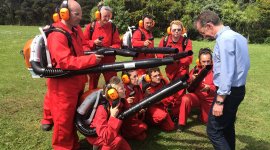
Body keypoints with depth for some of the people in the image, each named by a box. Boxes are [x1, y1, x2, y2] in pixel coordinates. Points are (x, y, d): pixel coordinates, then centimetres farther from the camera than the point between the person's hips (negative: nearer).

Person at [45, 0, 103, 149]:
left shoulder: (77, 30, 7)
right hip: (62, 85, -9)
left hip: (76, 82, 9)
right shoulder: (57, 35, -22)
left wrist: (94, 51, 10)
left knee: (74, 115, 21)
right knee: (63, 120, 4)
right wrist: (91, 59, -31)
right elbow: (65, 62, -31)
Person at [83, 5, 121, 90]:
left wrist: (112, 48, -18)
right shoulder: (91, 26, -5)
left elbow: (117, 43, 2)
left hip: (109, 61, 0)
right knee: (93, 85, 14)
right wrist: (93, 42, -16)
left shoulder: (113, 27, -2)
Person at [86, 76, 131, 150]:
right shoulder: (102, 109, -31)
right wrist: (113, 117, -37)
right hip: (95, 135, -7)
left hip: (109, 133, 7)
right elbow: (106, 136, -37)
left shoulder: (119, 103, -10)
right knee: (117, 139, -31)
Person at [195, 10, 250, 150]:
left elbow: (226, 72, -25)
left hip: (228, 92, -10)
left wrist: (219, 100, -23)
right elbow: (240, 64, 16)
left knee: (214, 131, -5)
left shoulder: (225, 39, -19)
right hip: (238, 89, 10)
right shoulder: (237, 36, 12)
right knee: (227, 127, 20)